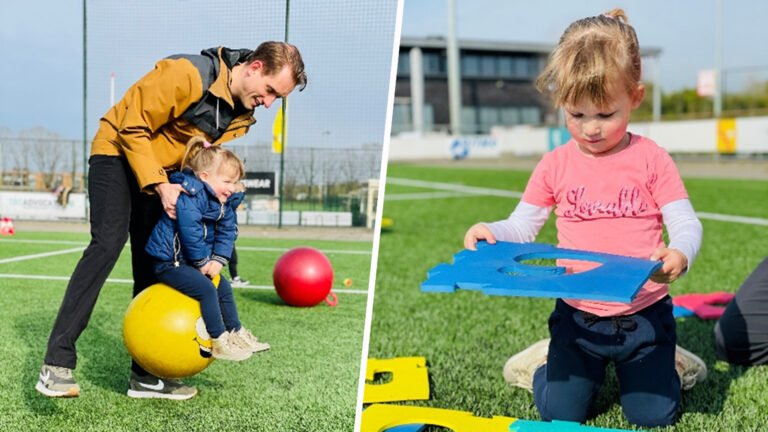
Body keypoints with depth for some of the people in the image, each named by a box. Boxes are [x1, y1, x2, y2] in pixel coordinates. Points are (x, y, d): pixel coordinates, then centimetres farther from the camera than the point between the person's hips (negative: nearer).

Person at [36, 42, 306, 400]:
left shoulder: (242, 115, -4)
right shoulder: (189, 75, -29)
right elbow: (133, 128, -24)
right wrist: (159, 185, -28)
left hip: (164, 173, 8)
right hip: (119, 152, -8)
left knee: (153, 266, 3)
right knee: (108, 243, -22)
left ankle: (145, 374, 8)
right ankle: (57, 365, -23)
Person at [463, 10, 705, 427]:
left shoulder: (650, 159, -4)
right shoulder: (555, 165, 2)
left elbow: (686, 224, -6)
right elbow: (522, 226, 8)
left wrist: (680, 254, -29)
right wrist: (489, 231, -13)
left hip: (643, 313, -1)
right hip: (577, 315, 1)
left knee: (652, 414, -4)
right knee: (560, 413, -4)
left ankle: (663, 359, 28)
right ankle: (547, 362, 29)